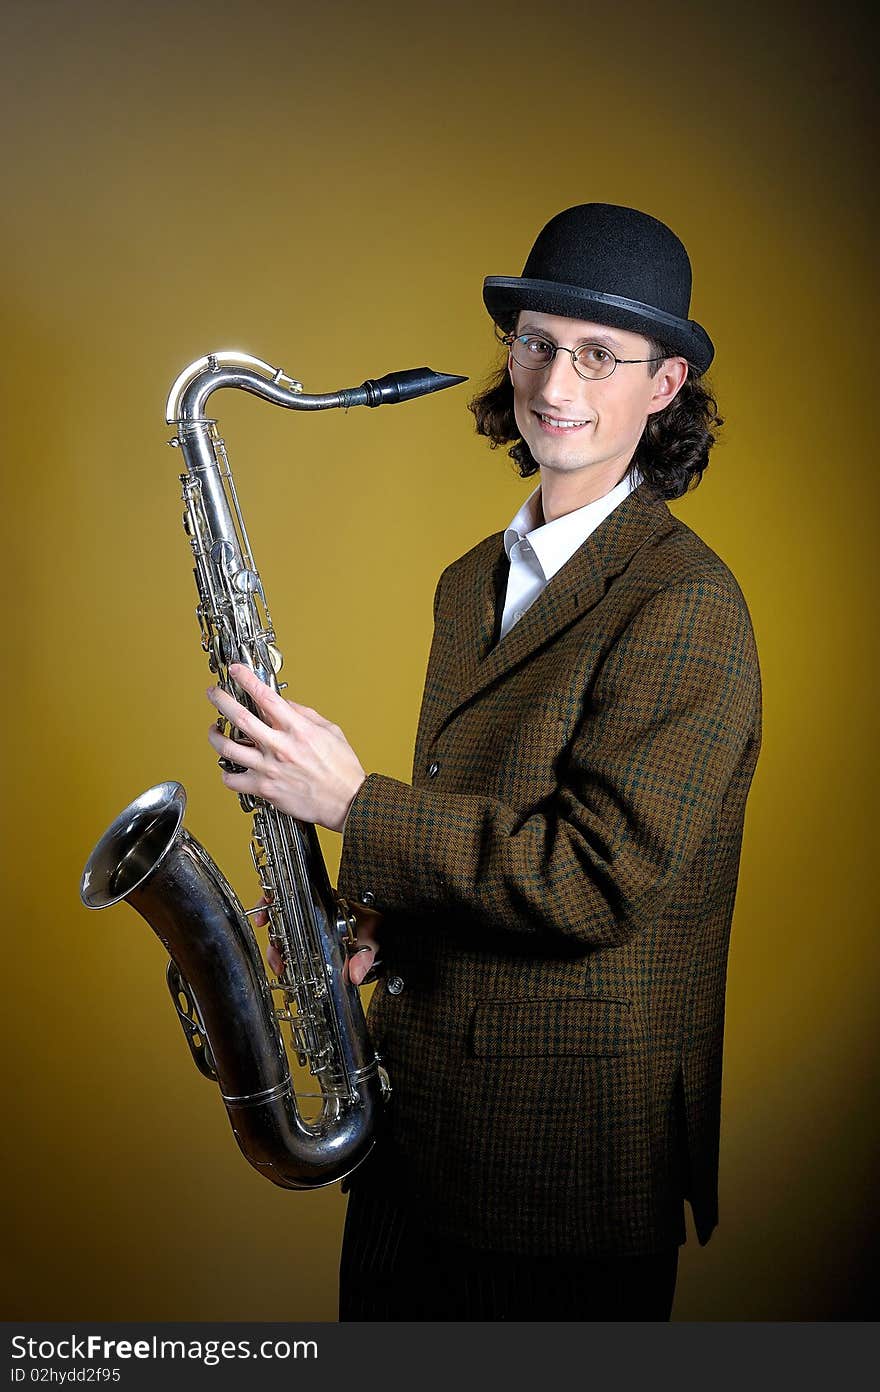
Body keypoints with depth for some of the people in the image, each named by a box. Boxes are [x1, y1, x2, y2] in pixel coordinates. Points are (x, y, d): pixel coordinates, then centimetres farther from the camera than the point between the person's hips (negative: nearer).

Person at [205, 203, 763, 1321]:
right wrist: (381, 911, -1)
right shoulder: (472, 581, 9)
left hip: (571, 1137, -7)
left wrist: (354, 800, -22)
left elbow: (603, 874, -24)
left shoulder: (685, 603, -17)